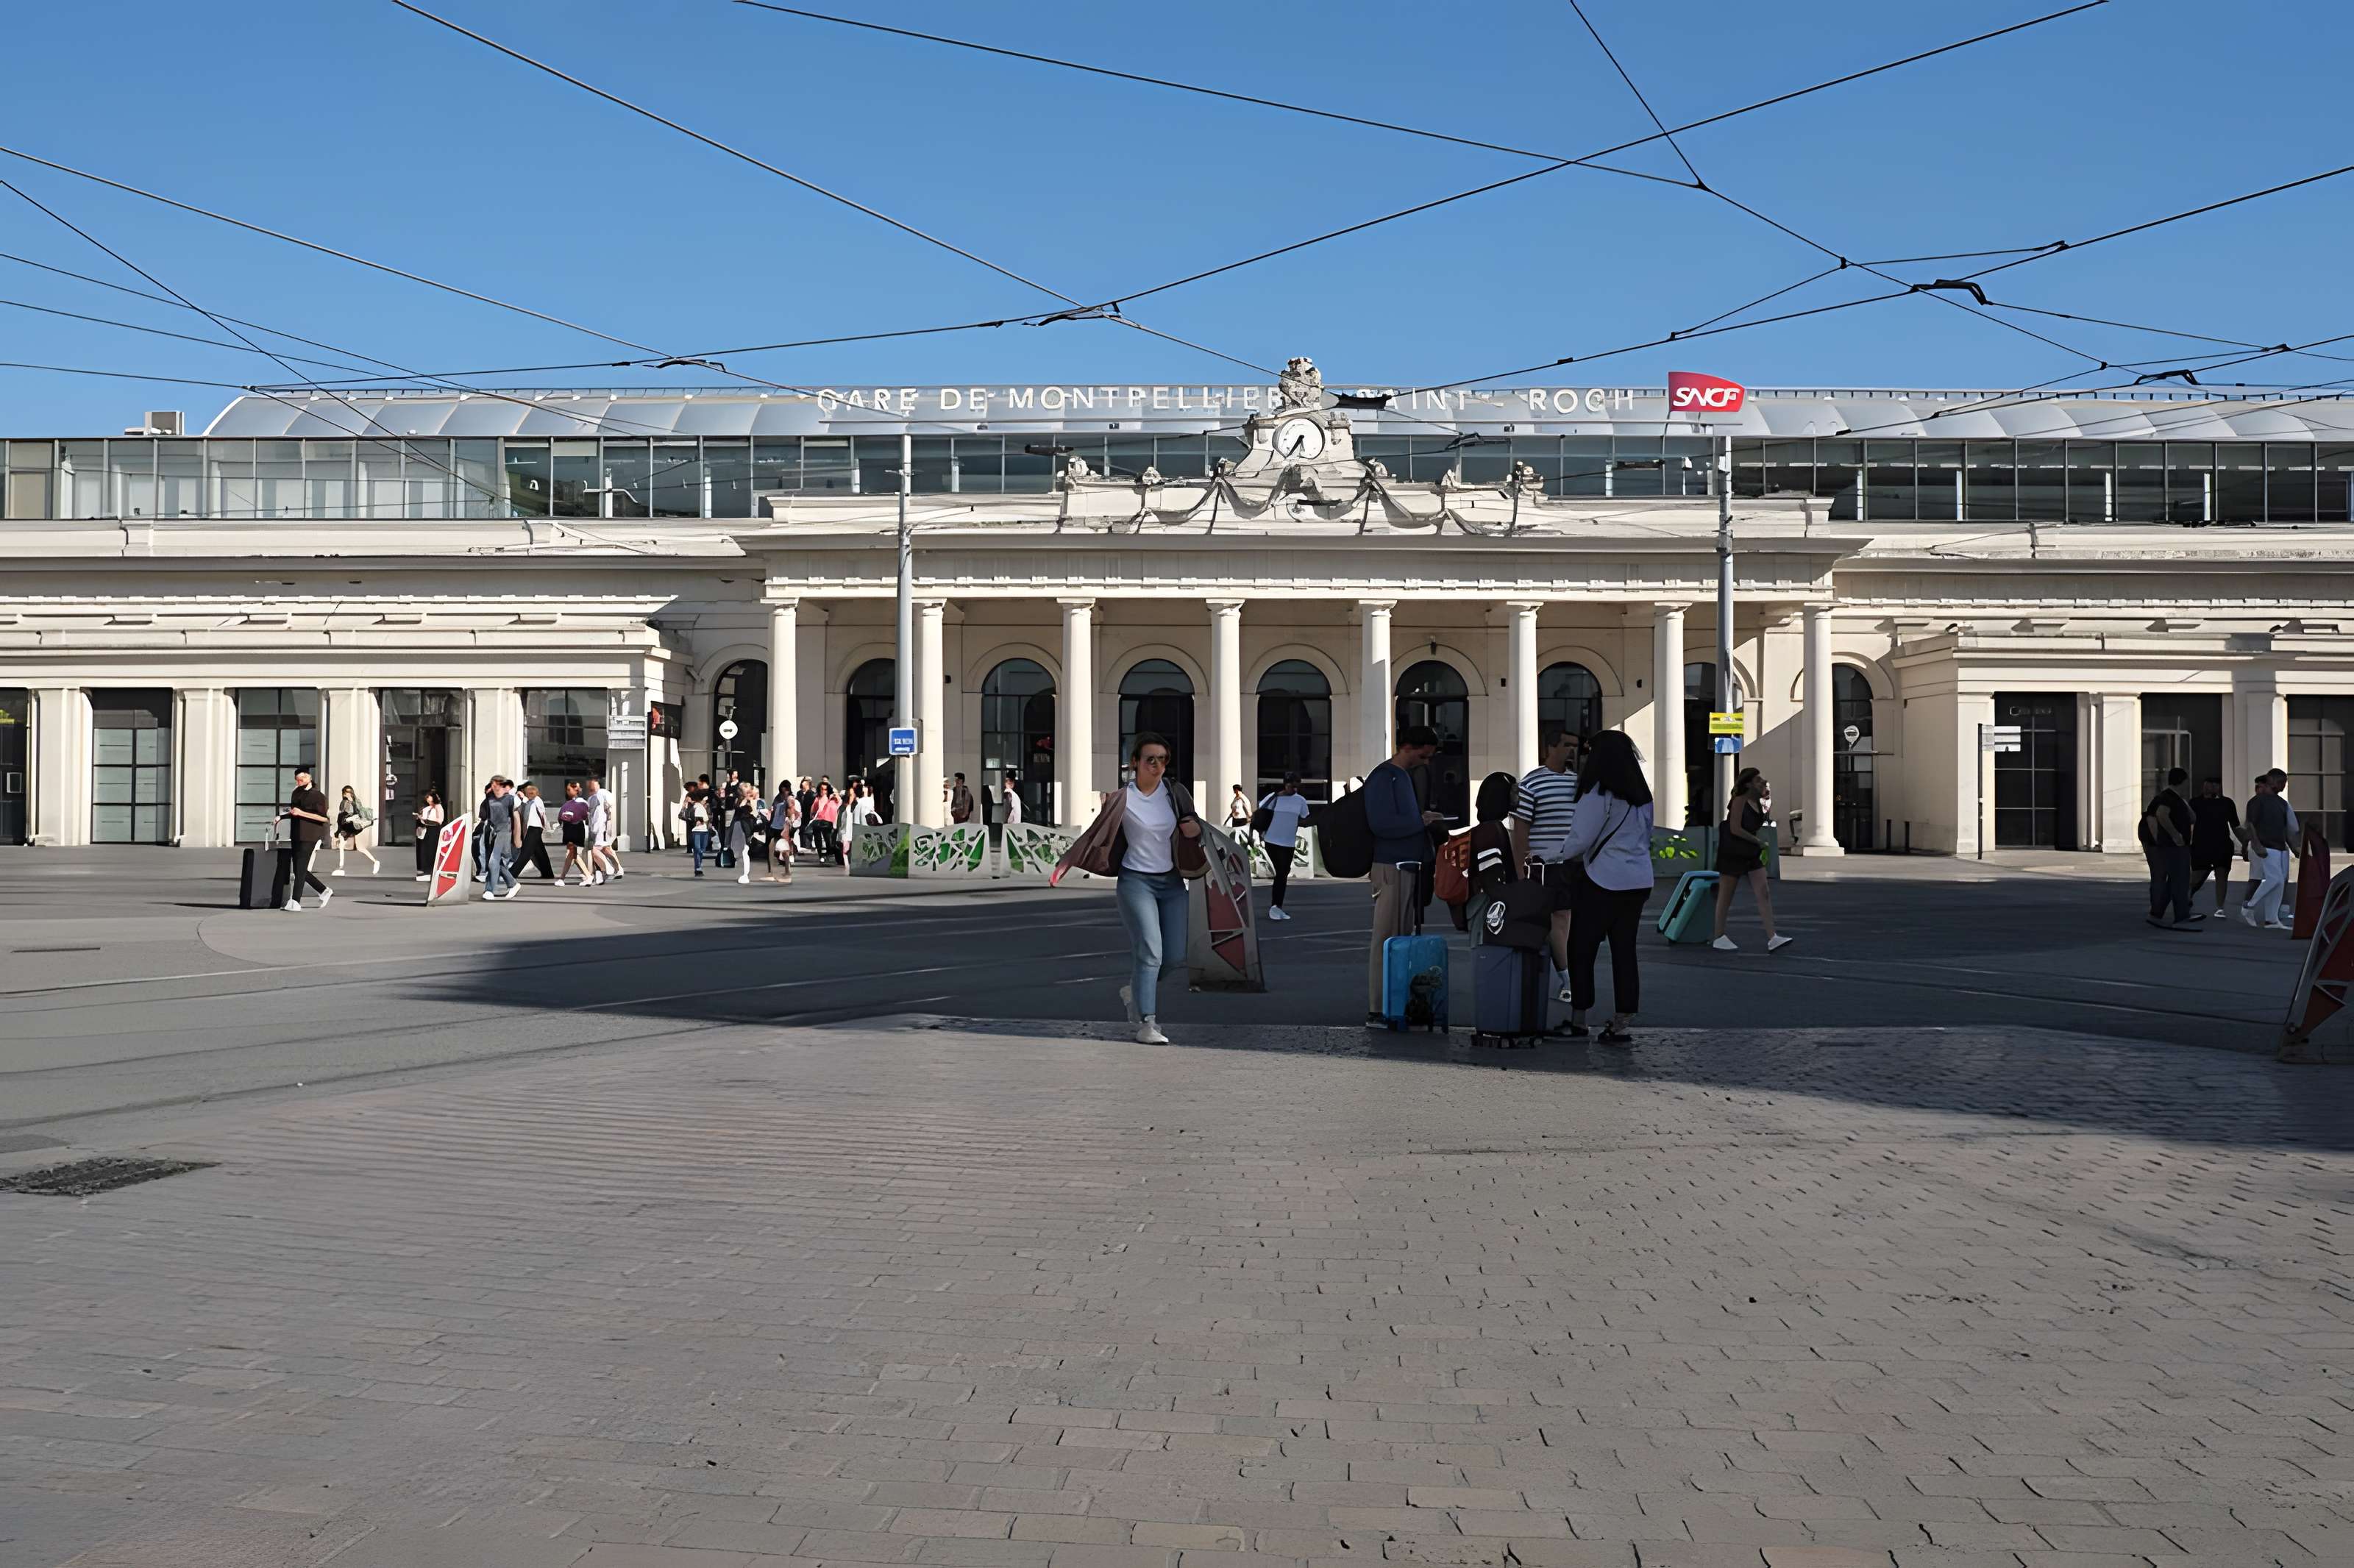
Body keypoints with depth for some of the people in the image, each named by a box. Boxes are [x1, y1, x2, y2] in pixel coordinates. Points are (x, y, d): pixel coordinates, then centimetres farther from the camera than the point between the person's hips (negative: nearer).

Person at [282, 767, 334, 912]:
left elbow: (324, 817, -17)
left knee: (300, 870, -11)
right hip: (296, 836, 8)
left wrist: (301, 813, -20)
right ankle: (325, 891, 25)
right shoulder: (296, 793, 15)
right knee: (298, 870, 11)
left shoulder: (318, 795, -8)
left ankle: (295, 903, -12)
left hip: (309, 837, -8)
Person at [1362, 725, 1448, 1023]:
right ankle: (1376, 1009, -6)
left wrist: (1428, 818, 11)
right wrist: (1422, 820, -14)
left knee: (1404, 937, 12)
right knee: (1386, 938, -8)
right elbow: (1382, 824, -22)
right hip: (1391, 867, -10)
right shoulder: (1383, 778, -12)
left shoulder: (1406, 776, 18)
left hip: (1409, 865, 10)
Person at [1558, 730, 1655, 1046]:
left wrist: (1561, 856, 5)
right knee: (1624, 951, 8)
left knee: (1582, 949, 5)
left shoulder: (1599, 793, -13)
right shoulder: (1641, 796, 11)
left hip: (1603, 881, -7)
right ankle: (1621, 1023, 6)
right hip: (1638, 881, 7)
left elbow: (1581, 840, -13)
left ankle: (1578, 1017, 10)